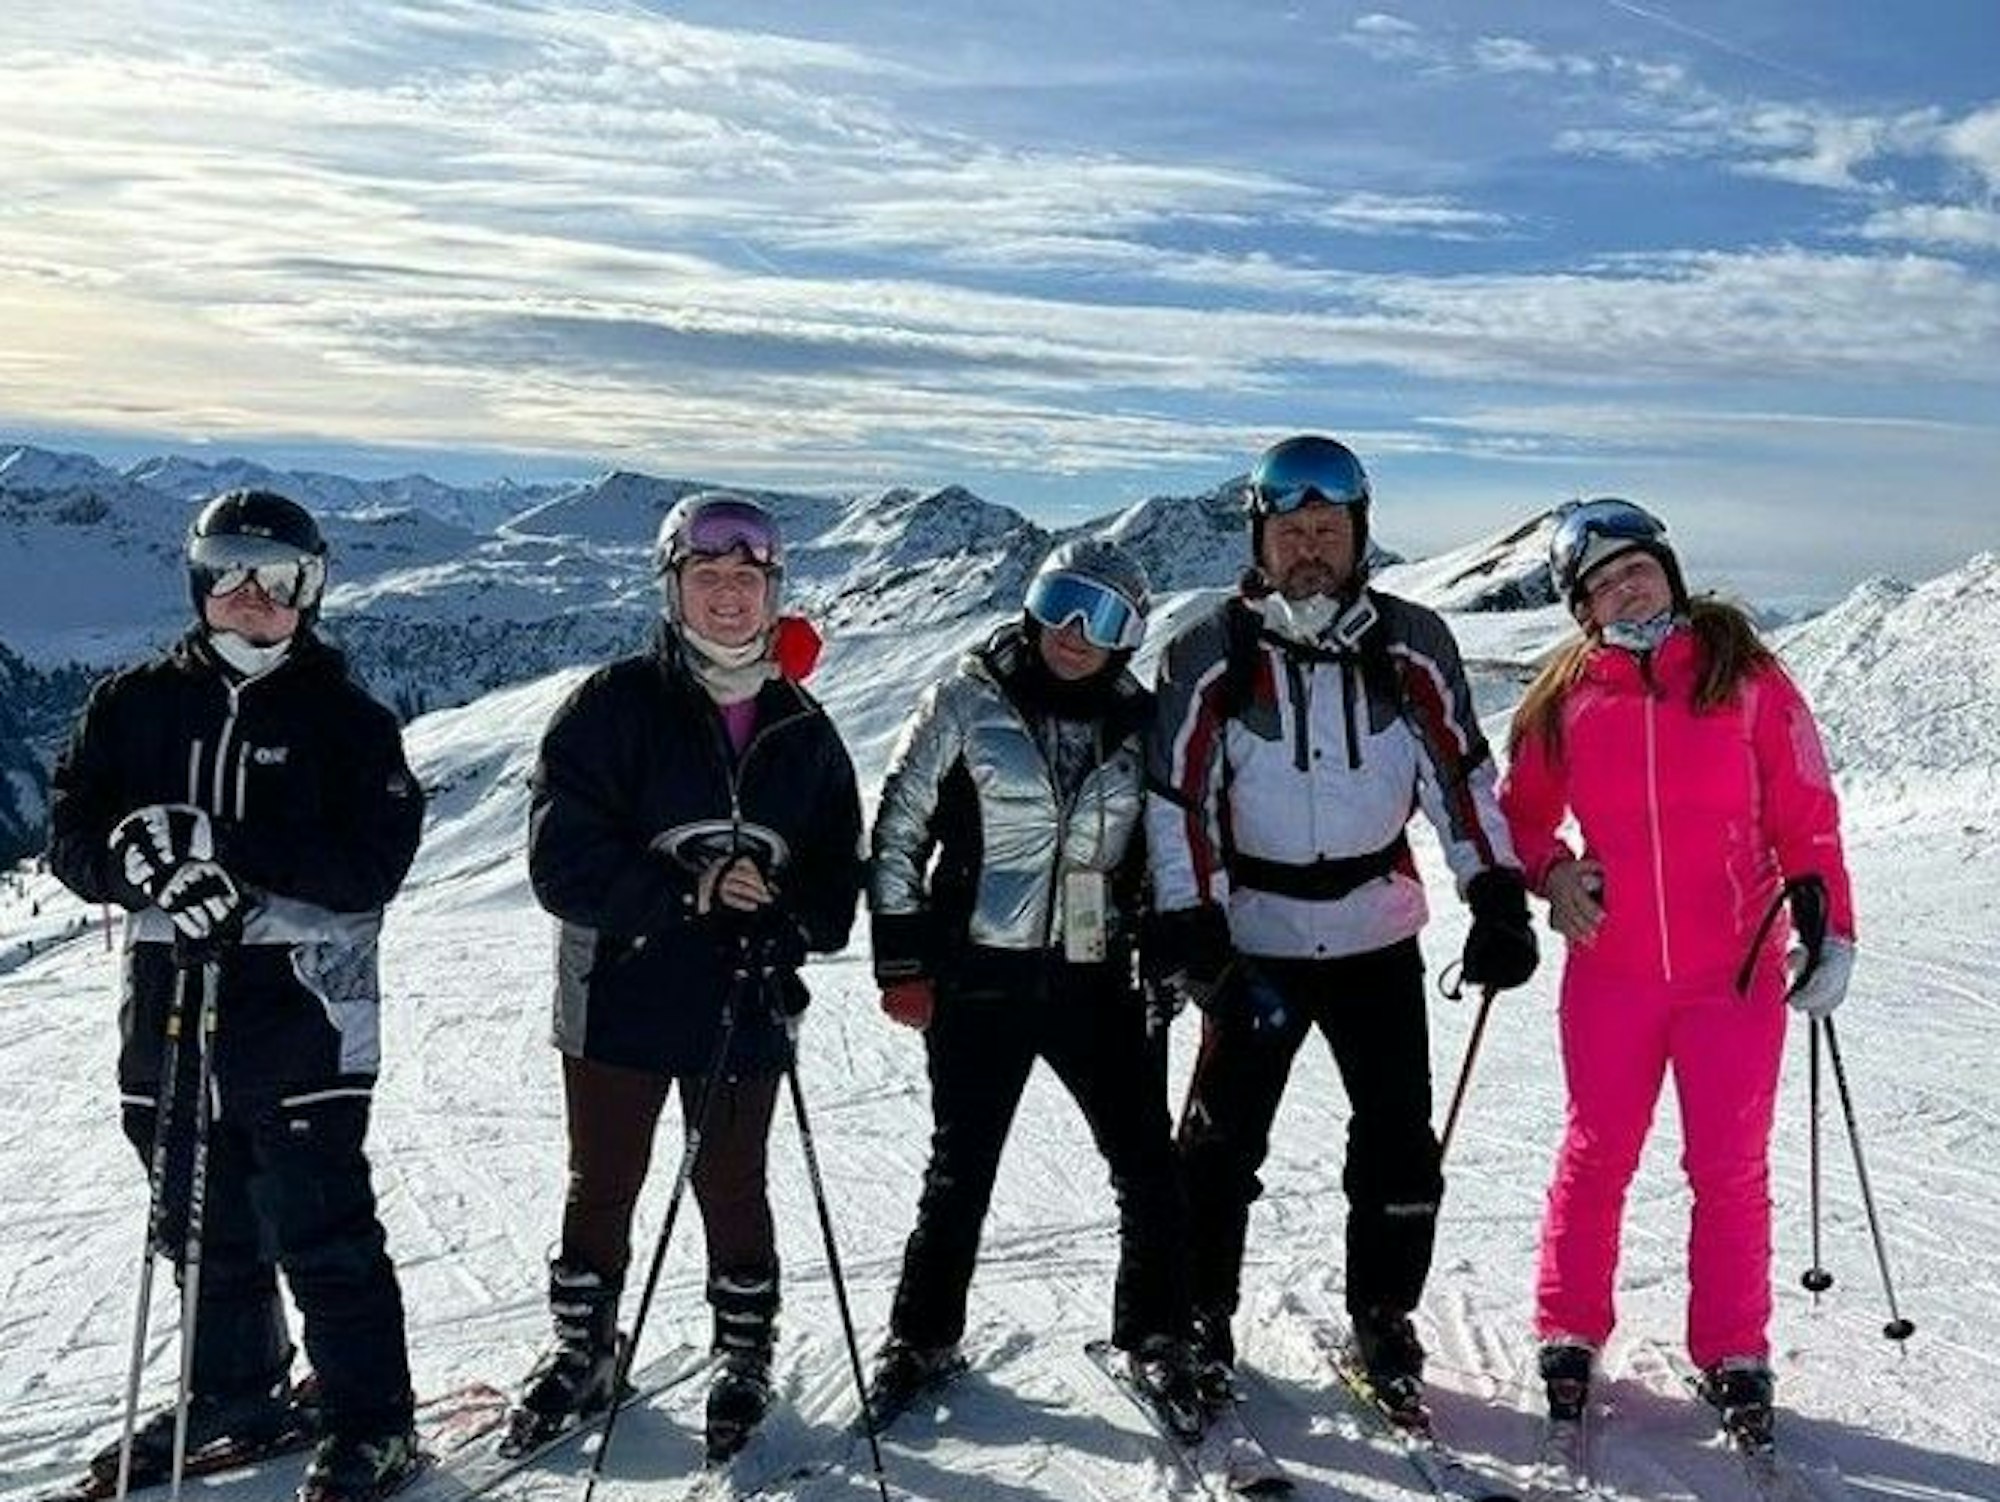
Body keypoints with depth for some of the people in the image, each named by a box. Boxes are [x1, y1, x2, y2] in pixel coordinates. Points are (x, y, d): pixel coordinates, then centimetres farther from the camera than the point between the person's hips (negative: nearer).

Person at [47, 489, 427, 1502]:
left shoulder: (346, 720, -1)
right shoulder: (134, 704, 9)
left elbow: (372, 864, -11)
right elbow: (71, 836, 5)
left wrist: (233, 854, -21)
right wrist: (137, 858, -18)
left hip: (299, 1012, -4)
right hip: (168, 1009, 4)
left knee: (323, 1234, -1)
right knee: (204, 1227, 16)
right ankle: (233, 1396, 35)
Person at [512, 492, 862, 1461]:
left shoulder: (803, 731, 5)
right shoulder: (616, 703, -6)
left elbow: (836, 868, 10)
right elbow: (563, 853, -12)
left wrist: (794, 921, -11)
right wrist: (683, 889, -22)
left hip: (745, 1009, 2)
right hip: (620, 993, -1)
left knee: (732, 1187, 14)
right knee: (601, 1187, 13)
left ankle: (745, 1356, 33)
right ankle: (581, 1354, 33)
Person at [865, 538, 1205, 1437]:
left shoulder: (1138, 724, 4)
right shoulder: (967, 702, -5)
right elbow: (898, 829, -2)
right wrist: (902, 959, -5)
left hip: (1096, 980, 2)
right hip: (979, 980, -2)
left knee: (1149, 1168, 3)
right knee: (960, 1172, 10)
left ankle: (1155, 1337, 24)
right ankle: (924, 1339, 29)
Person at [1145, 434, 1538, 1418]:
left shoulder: (1410, 645, -1)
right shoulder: (1210, 653, -7)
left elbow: (1460, 773, 4)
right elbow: (1178, 797, -7)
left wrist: (1497, 898, -4)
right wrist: (1188, 928, -15)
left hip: (1379, 936, 2)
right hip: (1253, 939, -1)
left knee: (1399, 1143, 4)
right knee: (1223, 1138, 6)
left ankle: (1382, 1321, 22)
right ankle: (1199, 1317, 24)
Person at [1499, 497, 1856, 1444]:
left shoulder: (1744, 675, -1)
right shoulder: (1566, 696, 2)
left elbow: (1805, 813, 1)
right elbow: (1520, 811, 12)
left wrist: (1826, 924, -5)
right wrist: (1551, 872, -6)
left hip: (1737, 971, -1)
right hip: (1610, 969, 1)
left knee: (1730, 1169, 7)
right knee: (1597, 1155, 10)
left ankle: (1733, 1353, 22)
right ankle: (1569, 1333, 25)